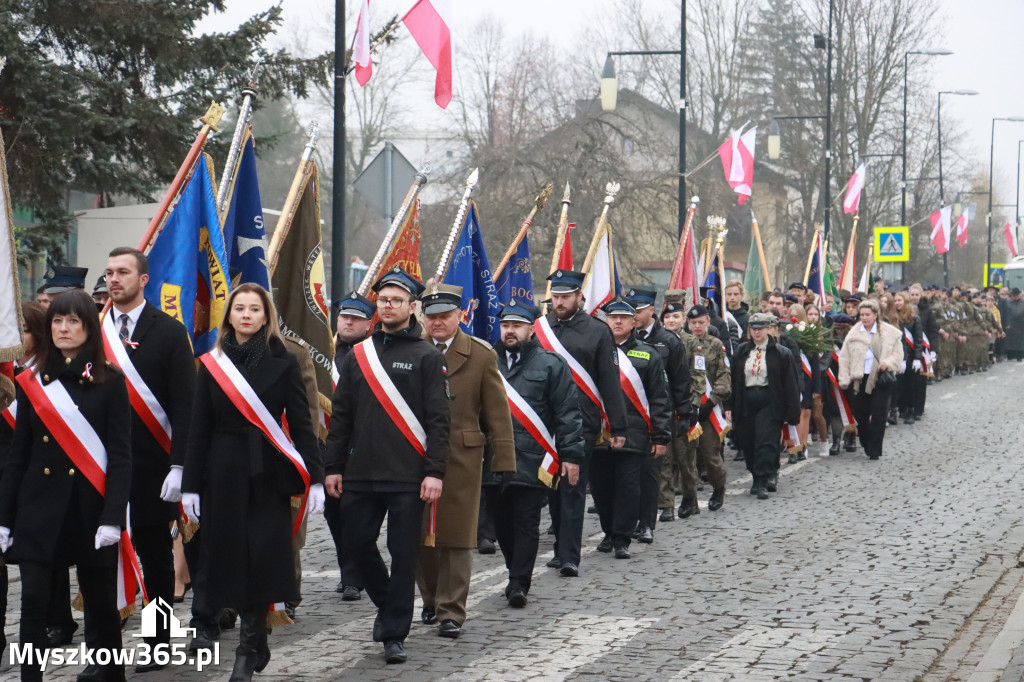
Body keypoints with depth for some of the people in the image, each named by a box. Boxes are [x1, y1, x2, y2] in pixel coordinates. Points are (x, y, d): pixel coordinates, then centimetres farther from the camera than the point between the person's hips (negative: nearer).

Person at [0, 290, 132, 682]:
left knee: (99, 595, 8)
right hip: (39, 506, 2)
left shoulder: (109, 382, -2)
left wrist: (113, 516, -15)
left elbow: (120, 455, -6)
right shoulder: (32, 382, 6)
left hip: (90, 506, -2)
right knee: (33, 598, -8)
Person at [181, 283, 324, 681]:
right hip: (225, 473, 2)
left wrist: (315, 477, -7)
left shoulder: (283, 363, 2)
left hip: (269, 473, -2)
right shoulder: (211, 364, 7)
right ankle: (256, 645, 14)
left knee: (262, 556, -6)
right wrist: (190, 484, 2)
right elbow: (199, 428, 7)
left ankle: (248, 648, 0)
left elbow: (300, 423, 1)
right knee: (232, 554, 1)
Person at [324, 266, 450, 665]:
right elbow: (341, 416, 13)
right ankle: (387, 603, 32)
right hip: (361, 477, 4)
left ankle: (394, 635, 8)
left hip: (408, 479, -4)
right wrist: (333, 466, 8)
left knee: (404, 555, -1)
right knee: (357, 545, 6)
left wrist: (435, 471, -11)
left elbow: (438, 419, -4)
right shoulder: (357, 356, 11)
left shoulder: (427, 357, 0)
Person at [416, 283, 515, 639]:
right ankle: (431, 600, 25)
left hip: (461, 457, -2)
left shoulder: (481, 356, 3)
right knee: (419, 534, 7)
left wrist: (504, 459, -3)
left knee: (456, 536, -1)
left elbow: (497, 412, 3)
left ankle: (451, 611, 5)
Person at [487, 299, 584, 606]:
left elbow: (568, 413, -2)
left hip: (532, 463, -4)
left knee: (526, 524, -3)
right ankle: (517, 576, 25)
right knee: (502, 523, 10)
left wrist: (571, 455, -8)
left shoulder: (550, 364, 1)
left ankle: (519, 583, 0)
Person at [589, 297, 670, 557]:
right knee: (601, 487, 8)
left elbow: (660, 399, 6)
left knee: (628, 487, -4)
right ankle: (609, 533, 25)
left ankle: (622, 538, 4)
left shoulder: (647, 355, 7)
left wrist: (661, 437, 0)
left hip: (633, 436, -2)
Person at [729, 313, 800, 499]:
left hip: (769, 403, -4)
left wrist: (792, 411, -6)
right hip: (746, 403, 4)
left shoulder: (780, 353, -1)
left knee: (766, 442, -12)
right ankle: (757, 477, 25)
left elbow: (789, 384, -2)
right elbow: (734, 379, 11)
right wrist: (730, 406, 5)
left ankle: (762, 483, -10)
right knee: (748, 444, 7)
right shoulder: (741, 351, 10)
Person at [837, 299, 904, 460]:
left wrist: (887, 363, -15)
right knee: (860, 414, 4)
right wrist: (844, 380, 0)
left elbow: (898, 354, 5)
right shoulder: (854, 333, 6)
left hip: (881, 378, -2)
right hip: (859, 379, 2)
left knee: (878, 415, -6)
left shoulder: (890, 333, 1)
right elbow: (844, 358, 7)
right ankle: (867, 445, 25)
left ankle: (874, 449, 1)